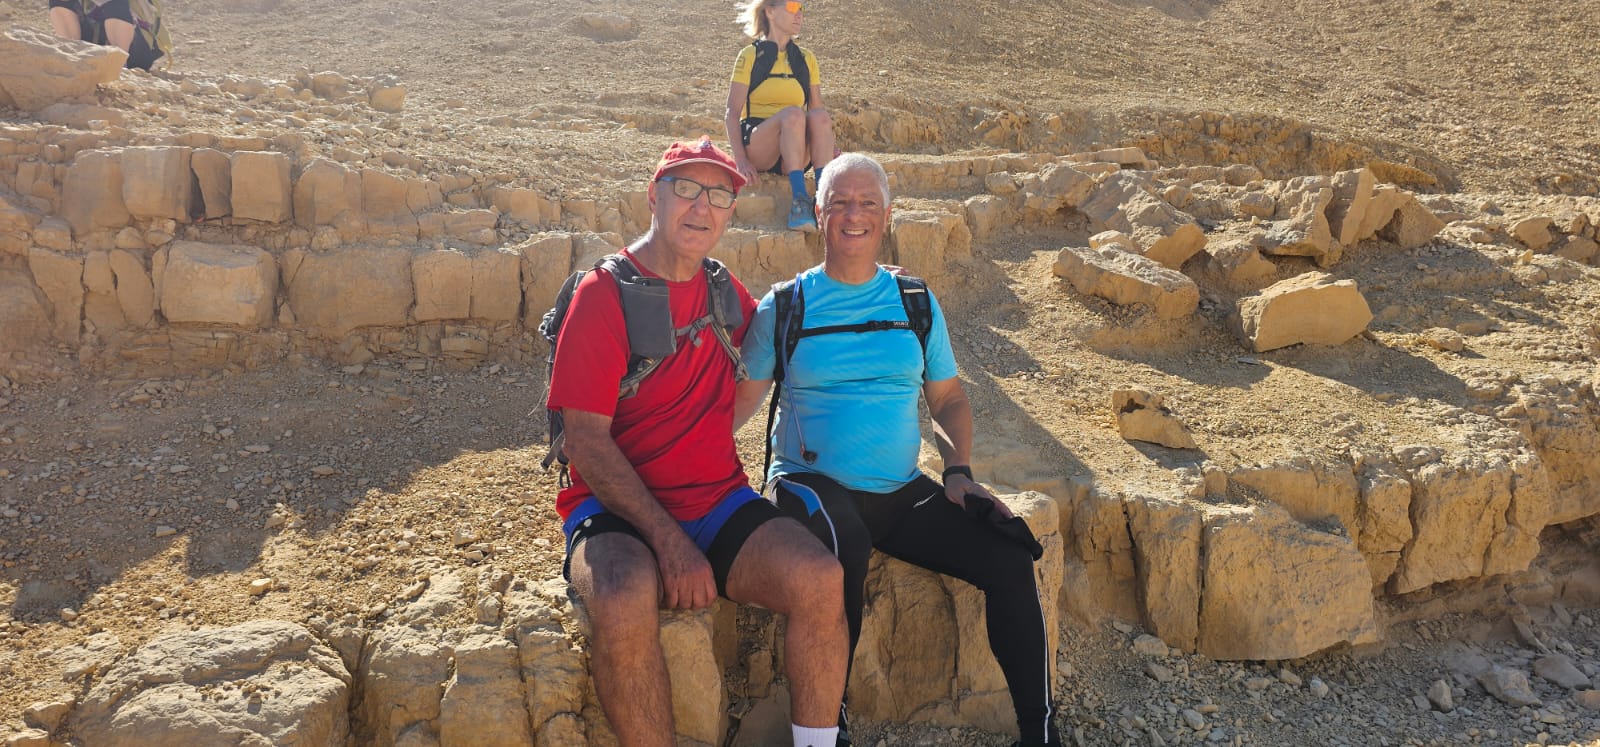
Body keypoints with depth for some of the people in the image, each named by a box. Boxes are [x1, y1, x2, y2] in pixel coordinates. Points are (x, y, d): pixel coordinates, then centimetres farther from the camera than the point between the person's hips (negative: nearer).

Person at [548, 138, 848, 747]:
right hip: (619, 507, -4)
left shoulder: (723, 291, 11)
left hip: (719, 502, 5)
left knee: (821, 580, -22)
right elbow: (586, 440, -13)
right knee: (627, 602, -37)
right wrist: (669, 542, -19)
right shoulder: (604, 294, -8)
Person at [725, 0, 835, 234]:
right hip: (757, 147, -3)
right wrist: (740, 159, -17)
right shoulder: (750, 55, 4)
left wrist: (828, 147, -7)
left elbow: (817, 108, 14)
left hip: (791, 157, 3)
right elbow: (733, 112, -2)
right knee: (793, 113, -33)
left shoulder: (806, 59, 16)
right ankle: (799, 199, -44)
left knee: (820, 116, -28)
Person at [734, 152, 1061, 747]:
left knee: (1009, 556, -17)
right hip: (813, 483, -3)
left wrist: (958, 470, 1)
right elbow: (741, 400, 0)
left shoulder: (916, 303, 11)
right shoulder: (785, 307, 3)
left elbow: (948, 397, 16)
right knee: (845, 549, -37)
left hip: (902, 492, 4)